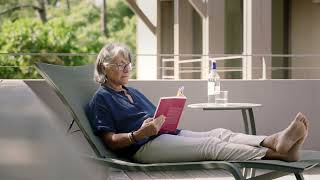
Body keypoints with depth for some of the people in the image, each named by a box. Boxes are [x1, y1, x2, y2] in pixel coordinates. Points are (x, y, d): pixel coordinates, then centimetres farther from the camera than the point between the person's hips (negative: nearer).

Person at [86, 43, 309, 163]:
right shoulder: (101, 99, 3)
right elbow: (110, 140, -6)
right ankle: (277, 152, -40)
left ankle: (275, 141, -39)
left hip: (167, 134, 8)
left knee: (219, 133, -17)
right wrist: (138, 134, -23)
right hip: (143, 146, -8)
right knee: (210, 144, -26)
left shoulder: (133, 92, 27)